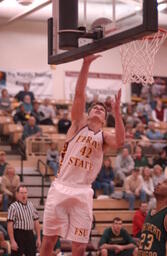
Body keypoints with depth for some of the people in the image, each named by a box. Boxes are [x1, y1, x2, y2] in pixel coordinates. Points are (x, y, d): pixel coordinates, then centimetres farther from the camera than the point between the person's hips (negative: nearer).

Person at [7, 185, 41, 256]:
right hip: (19, 235, -6)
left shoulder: (31, 205, 11)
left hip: (30, 235, 6)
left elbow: (36, 221, 15)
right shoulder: (13, 207, -7)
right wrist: (12, 241, -17)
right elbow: (10, 225, -11)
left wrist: (38, 238, 11)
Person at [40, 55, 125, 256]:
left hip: (83, 192, 1)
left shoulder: (104, 137, 10)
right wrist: (86, 64, -12)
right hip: (60, 187, -1)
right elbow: (79, 94, -3)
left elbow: (120, 142, -15)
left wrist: (116, 112, -18)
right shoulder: (78, 124, 9)